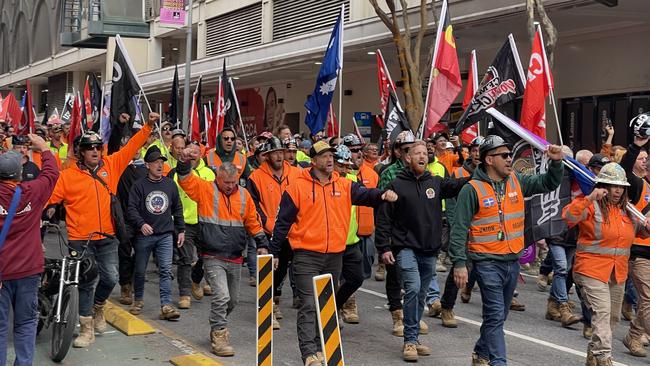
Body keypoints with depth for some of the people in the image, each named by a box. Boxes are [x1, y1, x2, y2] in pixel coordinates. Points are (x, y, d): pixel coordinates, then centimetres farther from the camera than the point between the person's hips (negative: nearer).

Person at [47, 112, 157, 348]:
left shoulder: (111, 165, 5)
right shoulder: (68, 175, -4)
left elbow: (131, 147, 6)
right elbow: (49, 196, -4)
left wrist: (148, 125, 2)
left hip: (107, 238, 3)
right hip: (81, 239, -3)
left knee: (110, 278, 0)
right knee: (86, 283, 3)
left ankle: (97, 308, 32)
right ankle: (87, 329, 15)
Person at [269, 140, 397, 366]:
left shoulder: (344, 186, 6)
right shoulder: (298, 187, -5)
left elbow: (365, 194, -8)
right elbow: (283, 222, -2)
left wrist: (383, 194, -30)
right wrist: (274, 252, -1)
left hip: (334, 256, 5)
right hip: (307, 256, -5)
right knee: (309, 306, -10)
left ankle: (319, 348, 28)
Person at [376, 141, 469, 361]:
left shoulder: (436, 183, 8)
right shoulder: (397, 185, -2)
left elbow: (458, 186, -7)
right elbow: (384, 219, -2)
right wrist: (384, 247, -8)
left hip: (429, 251, 4)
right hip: (406, 249, -4)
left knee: (421, 295, 12)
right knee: (413, 289, -20)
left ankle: (413, 339, 25)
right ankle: (410, 340, -9)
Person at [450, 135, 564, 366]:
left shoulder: (516, 181, 6)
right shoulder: (472, 189, -11)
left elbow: (547, 184, 12)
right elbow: (459, 230, -11)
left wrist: (556, 163, -7)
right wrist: (459, 263, -16)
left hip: (513, 260, 6)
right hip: (487, 262, -6)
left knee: (499, 315, 17)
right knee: (495, 315, -10)